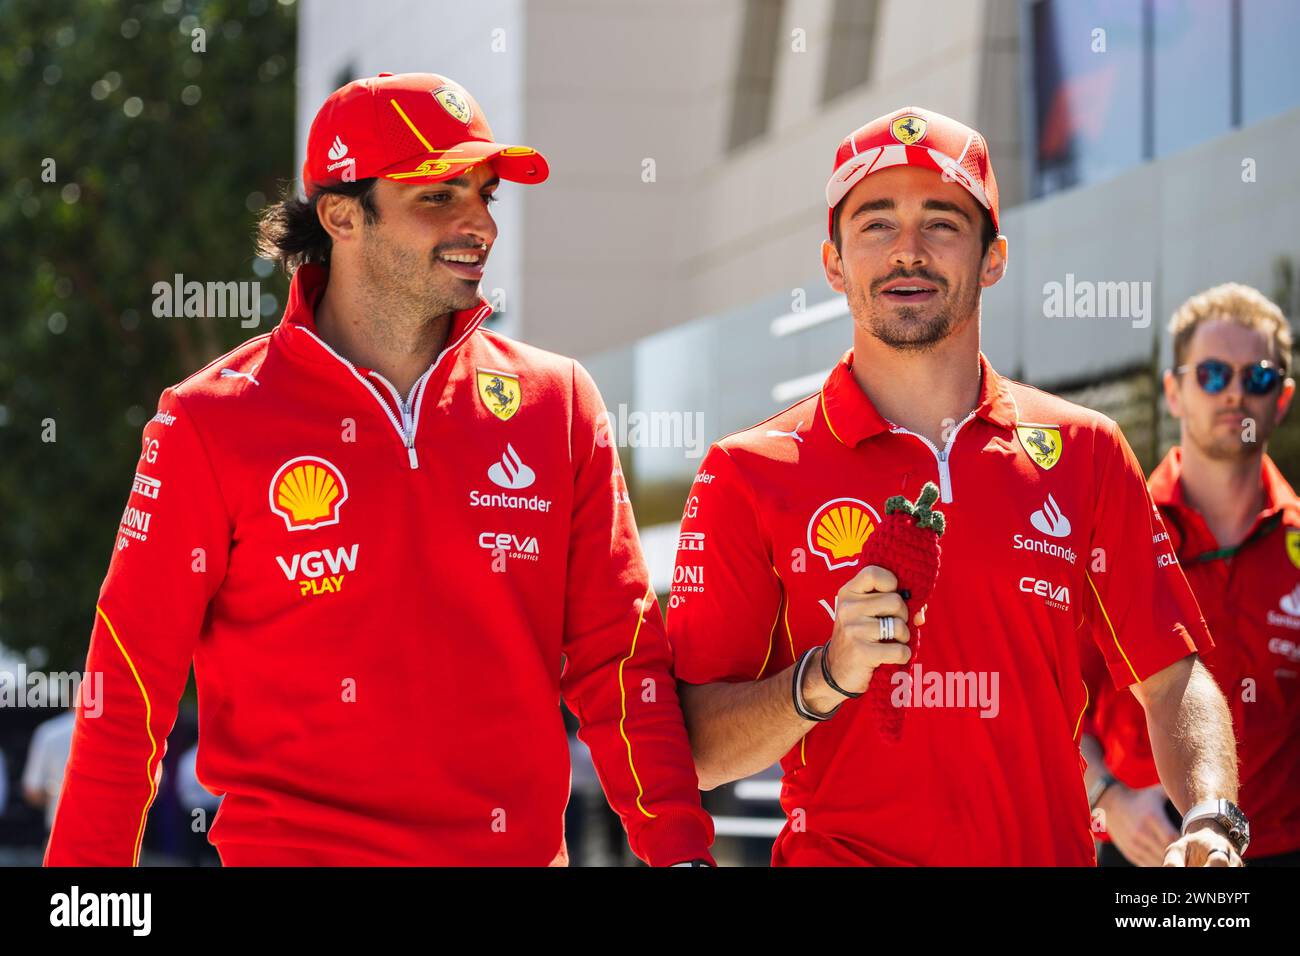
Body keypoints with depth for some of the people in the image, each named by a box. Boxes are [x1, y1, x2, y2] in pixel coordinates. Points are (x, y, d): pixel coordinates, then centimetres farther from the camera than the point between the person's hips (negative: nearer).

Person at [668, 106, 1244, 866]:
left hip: (1050, 855, 3)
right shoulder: (750, 475, 4)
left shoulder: (1085, 453, 10)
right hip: (837, 854, -3)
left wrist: (1210, 828, -5)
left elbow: (1174, 680, 11)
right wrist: (827, 678, -15)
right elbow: (695, 752, 1)